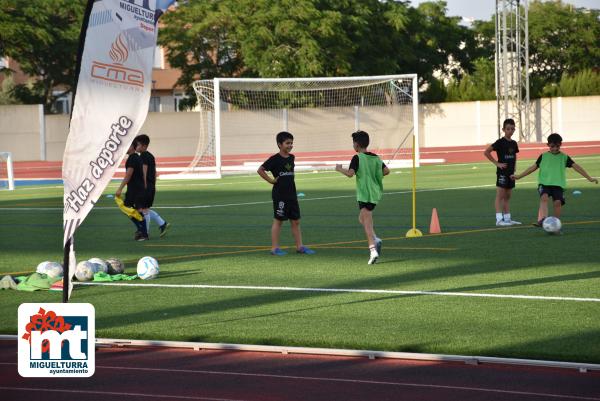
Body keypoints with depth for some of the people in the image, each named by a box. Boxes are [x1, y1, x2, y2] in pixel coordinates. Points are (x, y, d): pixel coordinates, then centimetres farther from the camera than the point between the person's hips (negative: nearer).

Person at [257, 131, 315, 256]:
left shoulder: (291, 158, 9)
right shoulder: (275, 159, -11)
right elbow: (260, 170, -14)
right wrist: (271, 180, -13)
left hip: (292, 194, 7)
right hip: (280, 195, -7)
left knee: (296, 221, 8)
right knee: (278, 221, -1)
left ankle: (300, 246, 13)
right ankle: (275, 248, 4)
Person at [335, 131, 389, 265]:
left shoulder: (357, 158, -9)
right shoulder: (375, 157, 10)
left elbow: (350, 173, -20)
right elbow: (386, 171, 7)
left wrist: (339, 169, -3)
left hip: (364, 194, -7)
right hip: (375, 193, 7)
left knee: (367, 223, -11)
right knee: (362, 218, 23)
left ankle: (373, 250, -23)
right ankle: (375, 240, 5)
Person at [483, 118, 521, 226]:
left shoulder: (514, 143, 10)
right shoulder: (500, 142, -10)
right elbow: (486, 152, -14)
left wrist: (514, 167, 10)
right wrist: (497, 163, -15)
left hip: (511, 172, 7)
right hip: (502, 172, -7)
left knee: (507, 196, 12)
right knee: (500, 195, -7)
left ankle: (507, 218, 16)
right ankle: (499, 219, -10)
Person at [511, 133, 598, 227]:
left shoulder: (564, 157, 9)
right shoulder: (544, 156, 11)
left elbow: (576, 167, 4)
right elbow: (534, 167, 16)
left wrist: (589, 178, -2)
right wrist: (519, 176, 14)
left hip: (558, 184, 0)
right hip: (544, 183, 0)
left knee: (558, 201, -17)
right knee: (544, 197, -27)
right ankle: (542, 219, -43)